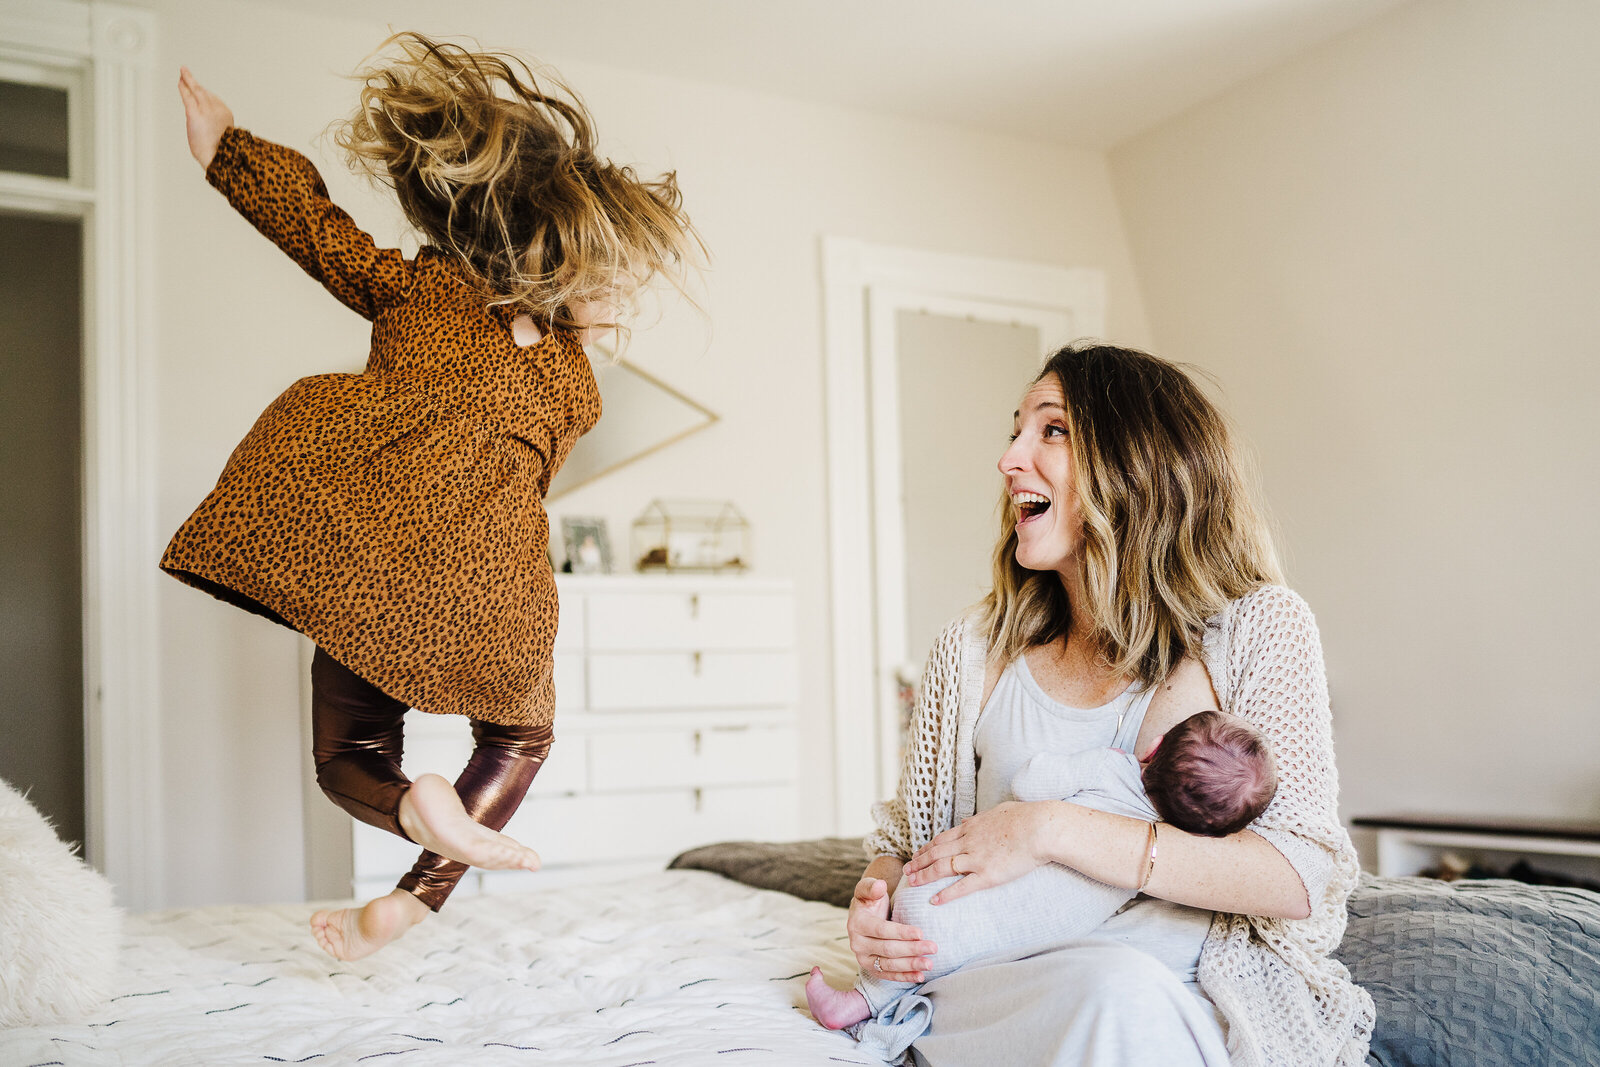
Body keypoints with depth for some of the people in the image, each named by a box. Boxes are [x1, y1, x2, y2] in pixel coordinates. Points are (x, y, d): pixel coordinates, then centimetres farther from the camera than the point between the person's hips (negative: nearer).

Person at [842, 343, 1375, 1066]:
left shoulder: (1257, 627, -2)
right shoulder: (976, 650, 6)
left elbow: (1302, 877, -11)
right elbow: (906, 841, 16)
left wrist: (1052, 830, -18)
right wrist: (871, 906, -9)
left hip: (1200, 1003, 0)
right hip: (1002, 998, 1)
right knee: (1111, 988, -34)